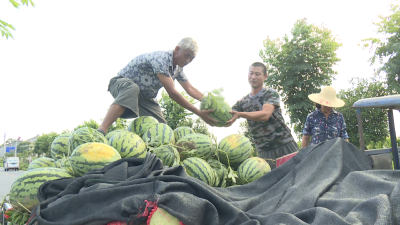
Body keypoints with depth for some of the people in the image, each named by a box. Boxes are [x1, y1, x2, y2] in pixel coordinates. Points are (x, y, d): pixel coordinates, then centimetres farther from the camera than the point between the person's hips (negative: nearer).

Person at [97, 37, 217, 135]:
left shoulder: (178, 68, 1)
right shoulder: (161, 58, -28)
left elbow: (191, 90, 9)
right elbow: (172, 93, -32)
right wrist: (199, 113, -31)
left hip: (145, 96, 9)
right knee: (132, 89, -44)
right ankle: (101, 132, -54)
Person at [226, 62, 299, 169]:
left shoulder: (271, 94, -2)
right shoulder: (242, 102, 11)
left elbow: (265, 115, -21)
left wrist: (240, 114, -35)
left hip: (285, 145, -3)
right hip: (264, 151, 3)